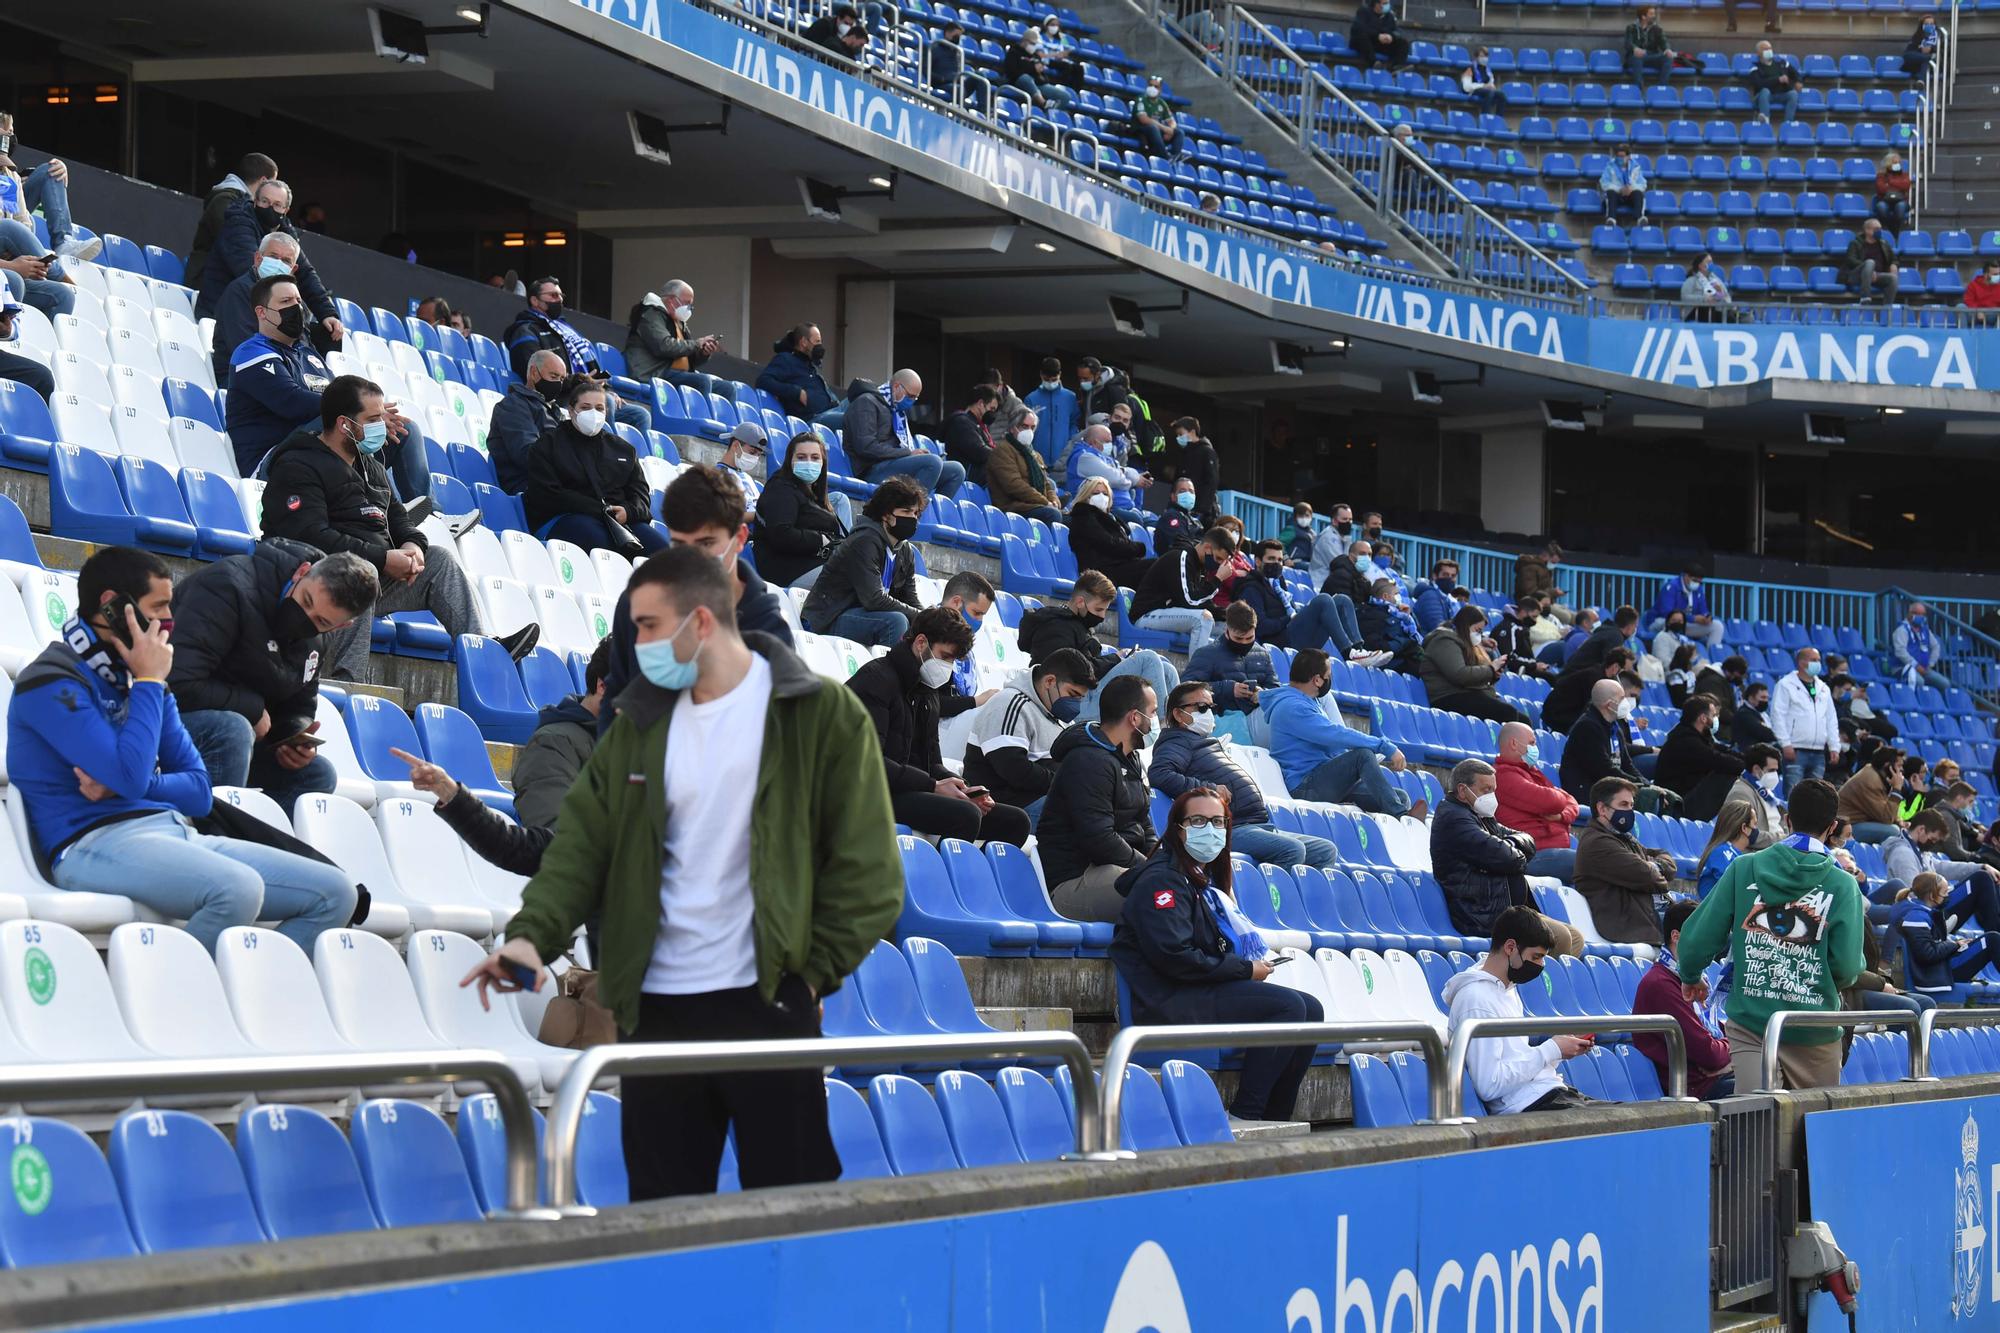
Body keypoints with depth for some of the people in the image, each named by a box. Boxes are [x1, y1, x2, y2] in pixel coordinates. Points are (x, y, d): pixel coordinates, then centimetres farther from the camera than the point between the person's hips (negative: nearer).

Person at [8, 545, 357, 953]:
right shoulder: (52, 682, -4)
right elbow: (130, 776, -18)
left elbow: (199, 792, 17)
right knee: (237, 889, -37)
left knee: (334, 893, -6)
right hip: (98, 840, -8)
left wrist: (123, 785, -4)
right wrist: (149, 682, -5)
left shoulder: (138, 676, 20)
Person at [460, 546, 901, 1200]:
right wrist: (532, 932, -11)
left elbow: (865, 862, -4)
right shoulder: (641, 724, 11)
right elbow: (584, 839, 5)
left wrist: (819, 968, -9)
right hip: (657, 1007, 5)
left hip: (768, 999, -4)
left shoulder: (820, 715, -4)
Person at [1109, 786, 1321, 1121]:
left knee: (1311, 1010, -1)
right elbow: (1175, 958, -20)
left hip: (1204, 993, 10)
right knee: (1289, 1005, -22)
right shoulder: (1162, 880, -10)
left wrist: (1257, 959, 5)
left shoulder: (1205, 878, 21)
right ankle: (1243, 1117, -21)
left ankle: (1275, 1121, -2)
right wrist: (1245, 969, -14)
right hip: (1169, 1003, -10)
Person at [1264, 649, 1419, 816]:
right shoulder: (1292, 708, -13)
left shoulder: (1311, 702, 21)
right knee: (1363, 754, -30)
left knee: (1401, 797, -6)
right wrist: (1386, 748, -21)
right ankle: (1400, 816, -36)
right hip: (1305, 788, -10)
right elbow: (1338, 735, -22)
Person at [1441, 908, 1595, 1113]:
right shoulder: (1477, 999, -12)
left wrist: (1561, 1048, 7)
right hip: (1531, 1106, -10)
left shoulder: (1509, 988, 19)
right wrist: (1551, 1050, -12)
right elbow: (1489, 1085, -19)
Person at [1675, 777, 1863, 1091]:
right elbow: (1847, 968, -10)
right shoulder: (1843, 885, -5)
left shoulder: (1743, 869, 0)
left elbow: (1697, 938, -2)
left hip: (1750, 1024, 1)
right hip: (1814, 1030, -1)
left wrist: (1690, 977, 20)